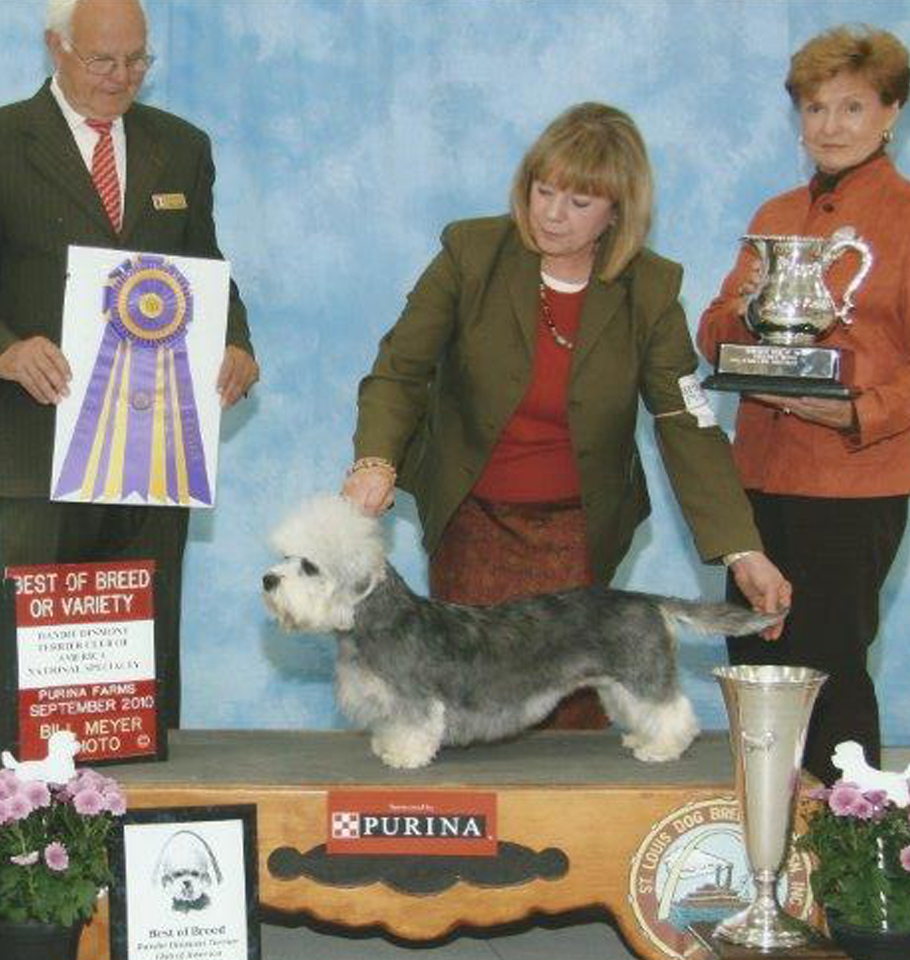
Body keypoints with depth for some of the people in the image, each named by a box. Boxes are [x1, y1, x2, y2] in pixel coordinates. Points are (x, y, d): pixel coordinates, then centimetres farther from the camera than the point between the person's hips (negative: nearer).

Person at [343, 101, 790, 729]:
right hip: (472, 523, 0)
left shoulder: (650, 290, -8)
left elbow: (688, 426, -9)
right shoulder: (471, 252, -10)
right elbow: (401, 370, -11)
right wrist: (376, 460, -30)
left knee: (572, 709, -5)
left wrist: (743, 552, -17)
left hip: (577, 532, 0)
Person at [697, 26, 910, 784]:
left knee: (828, 665, -4)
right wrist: (742, 311, -7)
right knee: (755, 660, 10)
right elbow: (714, 338, 14)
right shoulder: (774, 216, 15)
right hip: (761, 474, 6)